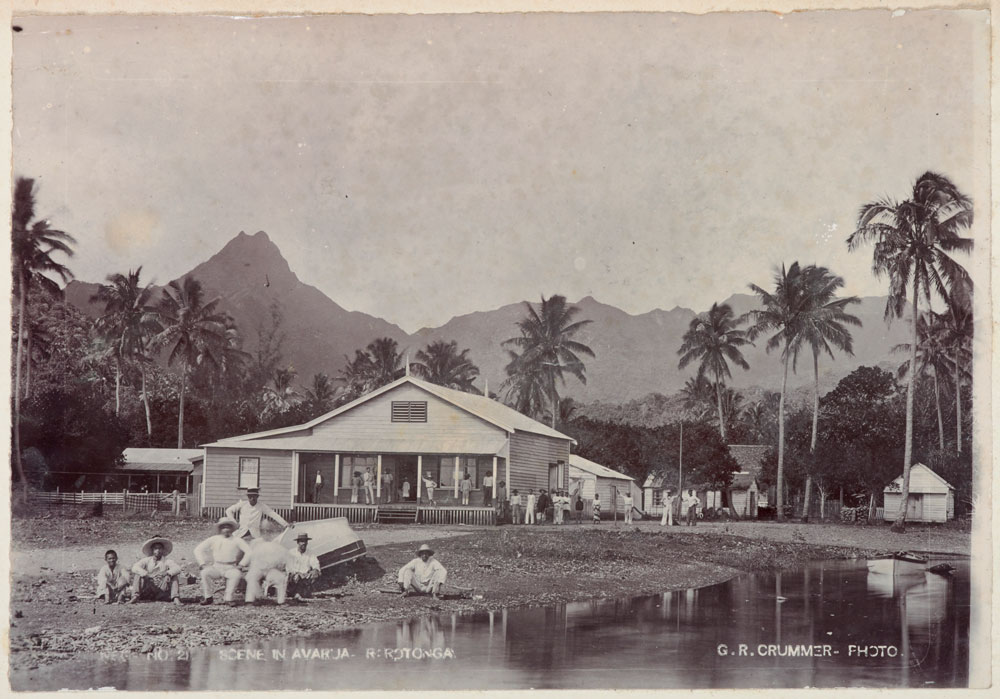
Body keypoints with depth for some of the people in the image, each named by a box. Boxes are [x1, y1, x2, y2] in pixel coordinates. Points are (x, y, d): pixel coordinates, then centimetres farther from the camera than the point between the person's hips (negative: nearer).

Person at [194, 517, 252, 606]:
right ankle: (207, 597, -13)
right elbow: (198, 550, 11)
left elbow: (249, 551, -4)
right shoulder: (213, 540, 10)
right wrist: (203, 564, 0)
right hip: (216, 567, 2)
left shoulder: (237, 540, 5)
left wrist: (241, 564, -11)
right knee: (205, 572, -28)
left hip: (231, 568, -2)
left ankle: (228, 598, -22)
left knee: (237, 574, -35)